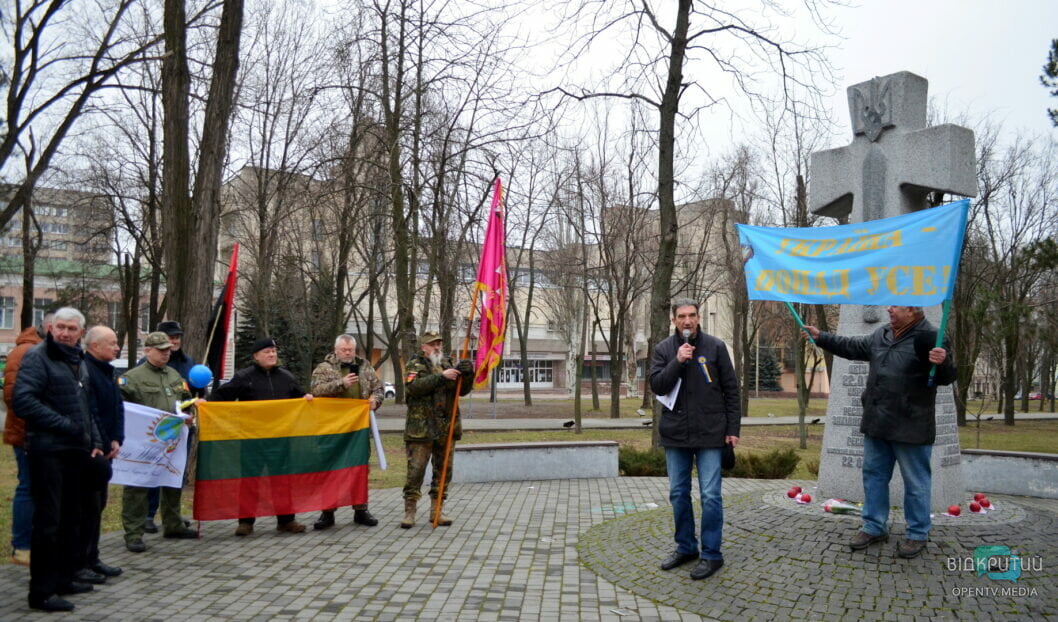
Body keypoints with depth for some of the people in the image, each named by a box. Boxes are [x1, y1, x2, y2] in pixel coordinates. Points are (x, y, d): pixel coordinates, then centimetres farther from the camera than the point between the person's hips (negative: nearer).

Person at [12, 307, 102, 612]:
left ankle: (63, 578, 25)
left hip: (75, 450, 8)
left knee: (71, 518, 13)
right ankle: (42, 591, 4)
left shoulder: (78, 361, 15)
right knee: (48, 520, -4)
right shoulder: (37, 357, -8)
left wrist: (94, 441, 12)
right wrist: (65, 426, -18)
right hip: (48, 451, -8)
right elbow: (22, 400, -19)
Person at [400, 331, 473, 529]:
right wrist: (441, 376, -26)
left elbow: (463, 390, 9)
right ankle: (409, 511, 8)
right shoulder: (415, 365, 0)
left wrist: (467, 374, -11)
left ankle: (436, 510, 20)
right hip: (421, 429, -5)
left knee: (444, 470, 9)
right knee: (415, 470, -2)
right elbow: (413, 387, -19)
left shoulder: (448, 364, 13)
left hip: (446, 427, 5)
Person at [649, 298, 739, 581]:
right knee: (678, 494, 10)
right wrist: (677, 361, -17)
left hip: (709, 433, -2)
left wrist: (733, 428, -3)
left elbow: (731, 390, 1)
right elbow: (656, 386, -5)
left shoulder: (715, 346, -1)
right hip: (675, 433, 3)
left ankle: (711, 554, 11)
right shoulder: (663, 349, 4)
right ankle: (685, 547, 25)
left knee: (710, 495, -1)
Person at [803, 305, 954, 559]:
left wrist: (943, 363, -37)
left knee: (915, 481, 6)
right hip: (877, 423, 8)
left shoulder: (930, 338, -14)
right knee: (873, 474, 15)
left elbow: (946, 377, -15)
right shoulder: (882, 335, 8)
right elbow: (852, 347, 21)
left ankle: (918, 534, 21)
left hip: (910, 427, -8)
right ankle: (874, 527, 28)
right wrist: (820, 337, 20)